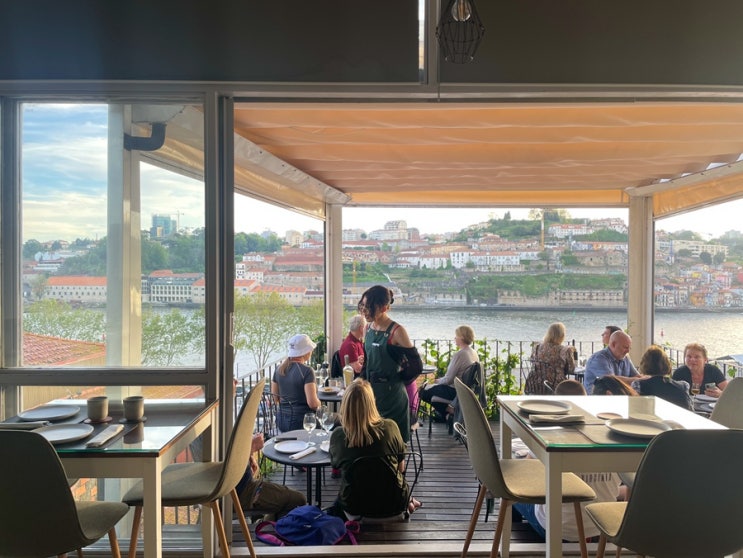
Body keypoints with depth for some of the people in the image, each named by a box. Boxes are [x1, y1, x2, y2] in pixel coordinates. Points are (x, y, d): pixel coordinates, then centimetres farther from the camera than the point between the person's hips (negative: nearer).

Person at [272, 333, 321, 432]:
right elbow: (312, 403, -19)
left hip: (282, 419, 6)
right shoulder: (307, 371, -15)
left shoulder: (279, 369, 4)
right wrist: (319, 403, 1)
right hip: (302, 419, -6)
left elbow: (276, 399, 12)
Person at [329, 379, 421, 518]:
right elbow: (401, 468, -5)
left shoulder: (337, 435, -17)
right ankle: (408, 503, 41)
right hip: (393, 506, -1)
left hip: (354, 508, 1)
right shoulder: (390, 427, -20)